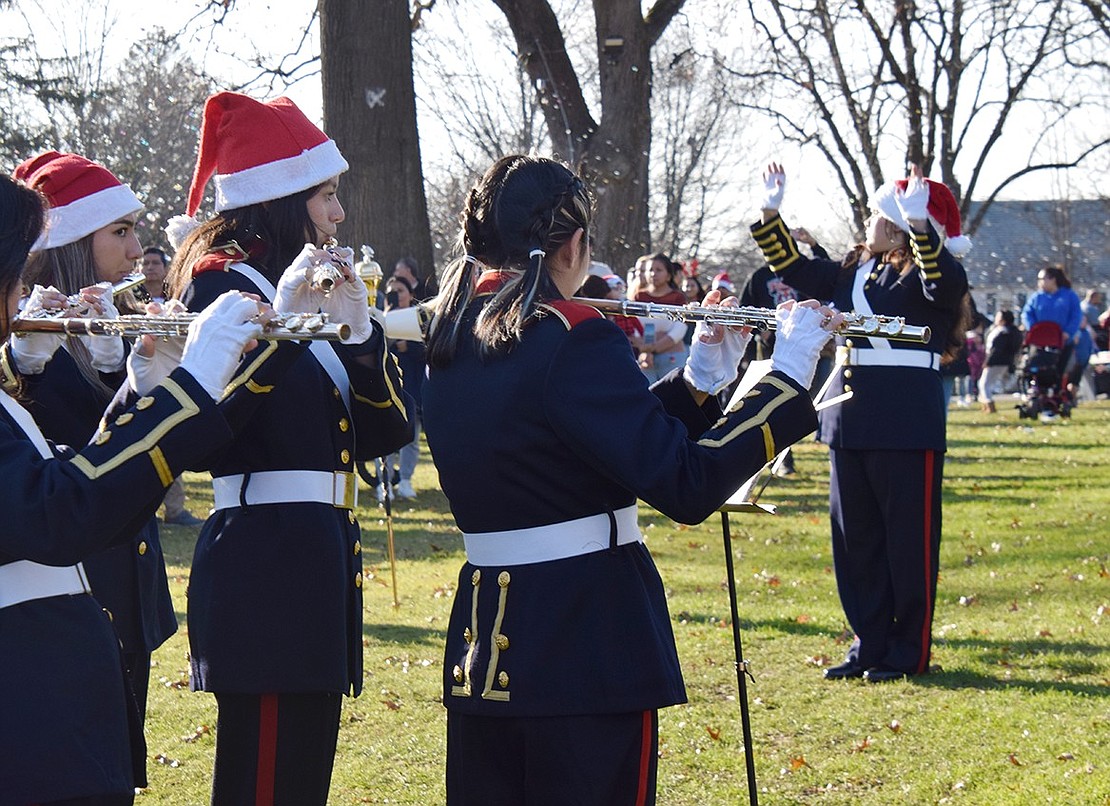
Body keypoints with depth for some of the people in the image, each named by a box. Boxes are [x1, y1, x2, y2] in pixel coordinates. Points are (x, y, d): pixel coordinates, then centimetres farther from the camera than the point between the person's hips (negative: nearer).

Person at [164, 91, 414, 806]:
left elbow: (392, 430, 8)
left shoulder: (311, 287, 17)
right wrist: (280, 320, -31)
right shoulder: (222, 286, -9)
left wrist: (357, 326, -7)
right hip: (264, 561, -9)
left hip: (318, 552, 9)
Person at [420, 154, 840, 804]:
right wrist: (788, 375, -14)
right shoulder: (572, 337, -16)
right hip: (589, 636, -8)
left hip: (480, 639, 8)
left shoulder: (455, 335, 8)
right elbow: (686, 486, -21)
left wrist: (698, 381, 9)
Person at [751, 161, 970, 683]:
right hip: (849, 421, 8)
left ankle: (909, 651, 9)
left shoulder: (923, 275, -7)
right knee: (854, 537, 10)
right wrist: (770, 215, 9)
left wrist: (917, 225, -38)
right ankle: (870, 644, 19)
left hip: (907, 424, -7)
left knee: (908, 539, 1)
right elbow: (793, 267, 19)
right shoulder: (853, 272, 14)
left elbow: (949, 283, -29)